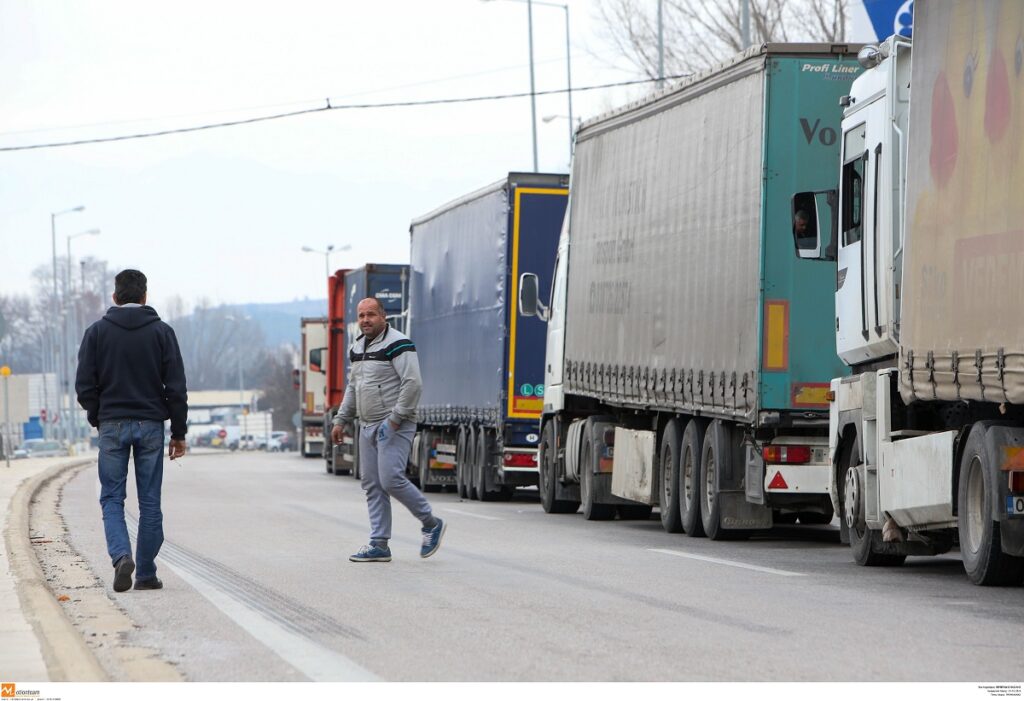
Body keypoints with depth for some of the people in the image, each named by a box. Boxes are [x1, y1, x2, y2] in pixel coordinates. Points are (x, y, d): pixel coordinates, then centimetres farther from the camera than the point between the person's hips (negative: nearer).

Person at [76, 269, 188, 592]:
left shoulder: (97, 332, 0)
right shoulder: (162, 332, 0)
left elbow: (84, 385, -2)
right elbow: (176, 387, -2)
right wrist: (179, 433, 5)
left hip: (112, 425, 0)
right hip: (151, 424, 0)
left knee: (112, 498, 6)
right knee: (150, 502, 7)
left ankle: (121, 555, -18)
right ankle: (146, 574, 9)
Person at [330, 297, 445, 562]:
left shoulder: (397, 344, -11)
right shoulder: (357, 348, 17)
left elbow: (413, 383, -19)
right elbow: (352, 388, 27)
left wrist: (396, 419, -21)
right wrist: (341, 421, 20)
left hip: (394, 427, -9)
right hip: (368, 427, 9)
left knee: (391, 479, -16)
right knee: (372, 485, 5)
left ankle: (431, 524, 1)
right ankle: (379, 545, 8)